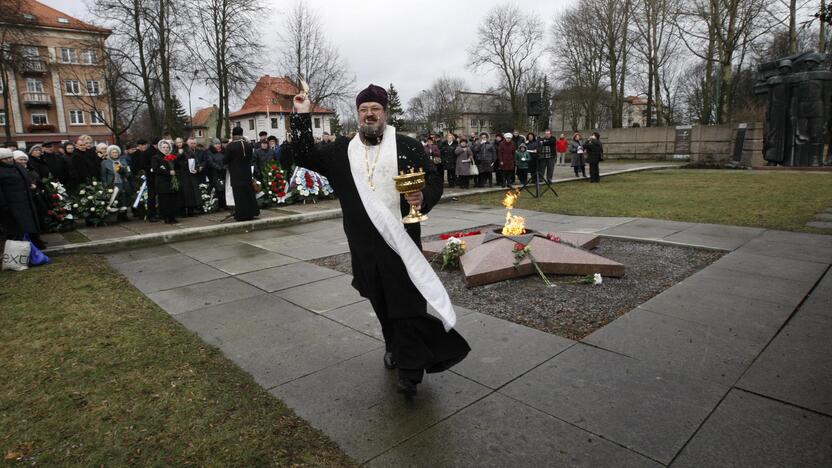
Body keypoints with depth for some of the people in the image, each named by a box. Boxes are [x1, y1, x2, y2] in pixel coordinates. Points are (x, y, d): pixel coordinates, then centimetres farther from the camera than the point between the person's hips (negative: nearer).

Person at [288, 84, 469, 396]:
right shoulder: (341, 151, 9)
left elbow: (434, 181, -1)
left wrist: (423, 198, -22)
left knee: (408, 303, -3)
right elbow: (304, 156, 7)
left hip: (402, 240, -3)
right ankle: (393, 347, 37)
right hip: (364, 245, 3)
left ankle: (409, 370, 5)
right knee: (380, 302, 16)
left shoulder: (408, 147, 0)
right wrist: (302, 116, 2)